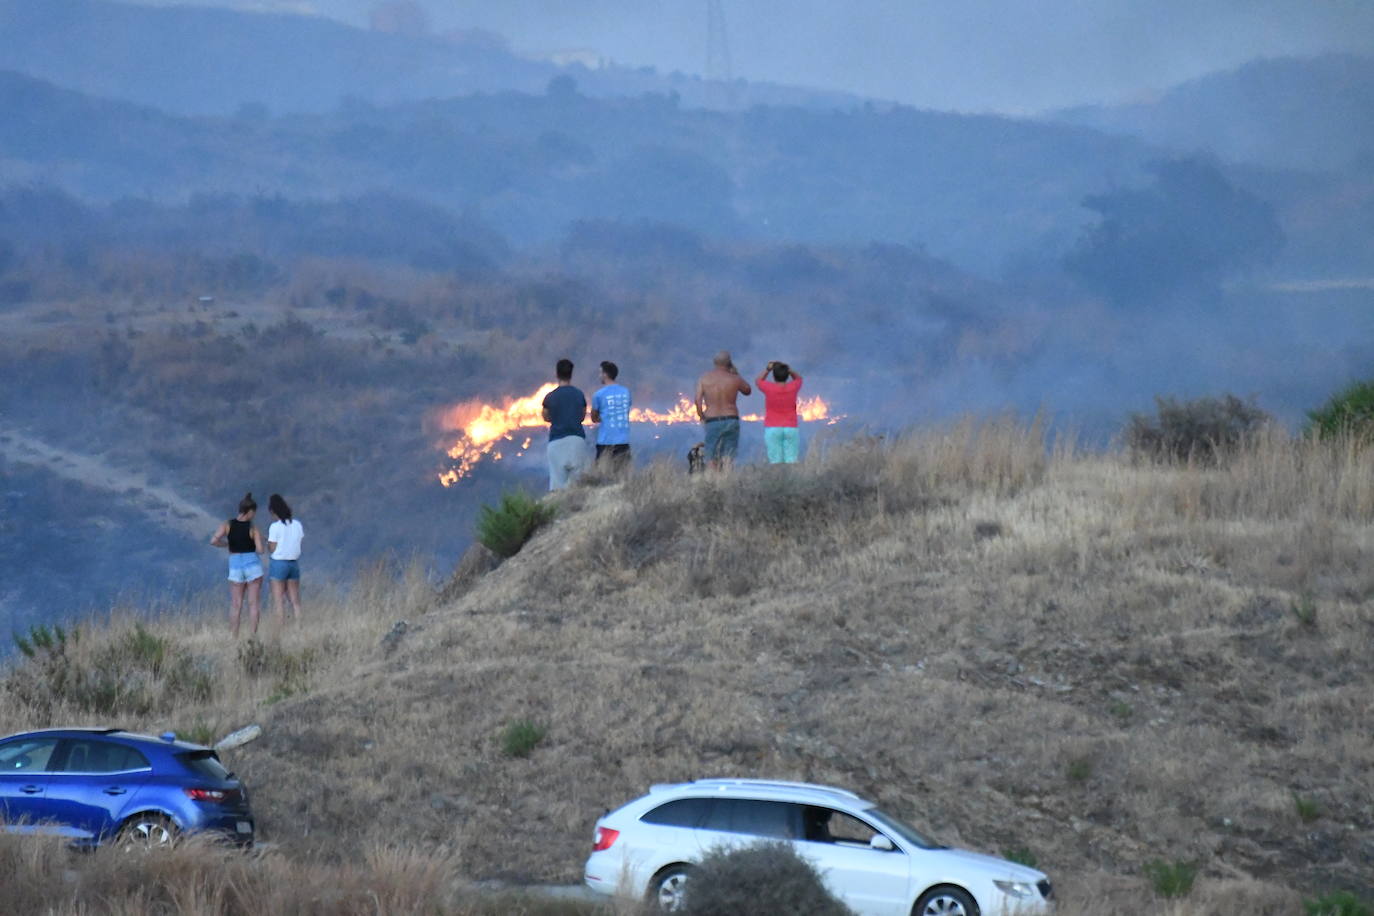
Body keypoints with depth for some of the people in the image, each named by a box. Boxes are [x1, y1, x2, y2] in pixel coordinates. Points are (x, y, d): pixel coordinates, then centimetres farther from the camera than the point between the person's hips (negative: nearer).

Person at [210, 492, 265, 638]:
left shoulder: (228, 525, -3)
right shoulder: (253, 528, -8)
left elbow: (214, 541, -13)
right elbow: (260, 549, -12)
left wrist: (227, 544, 5)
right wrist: (259, 540, 10)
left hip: (235, 565, 2)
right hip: (252, 563, -2)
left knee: (235, 605, 7)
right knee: (254, 603, 5)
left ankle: (234, 636, 4)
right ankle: (254, 635, 2)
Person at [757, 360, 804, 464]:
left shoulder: (769, 388, -8)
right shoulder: (792, 388, -3)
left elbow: (759, 381, 15)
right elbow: (798, 378, 21)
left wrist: (768, 369, 6)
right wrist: (788, 369, 5)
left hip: (772, 429, -2)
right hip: (791, 429, 2)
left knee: (775, 463, -6)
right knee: (791, 462, -3)